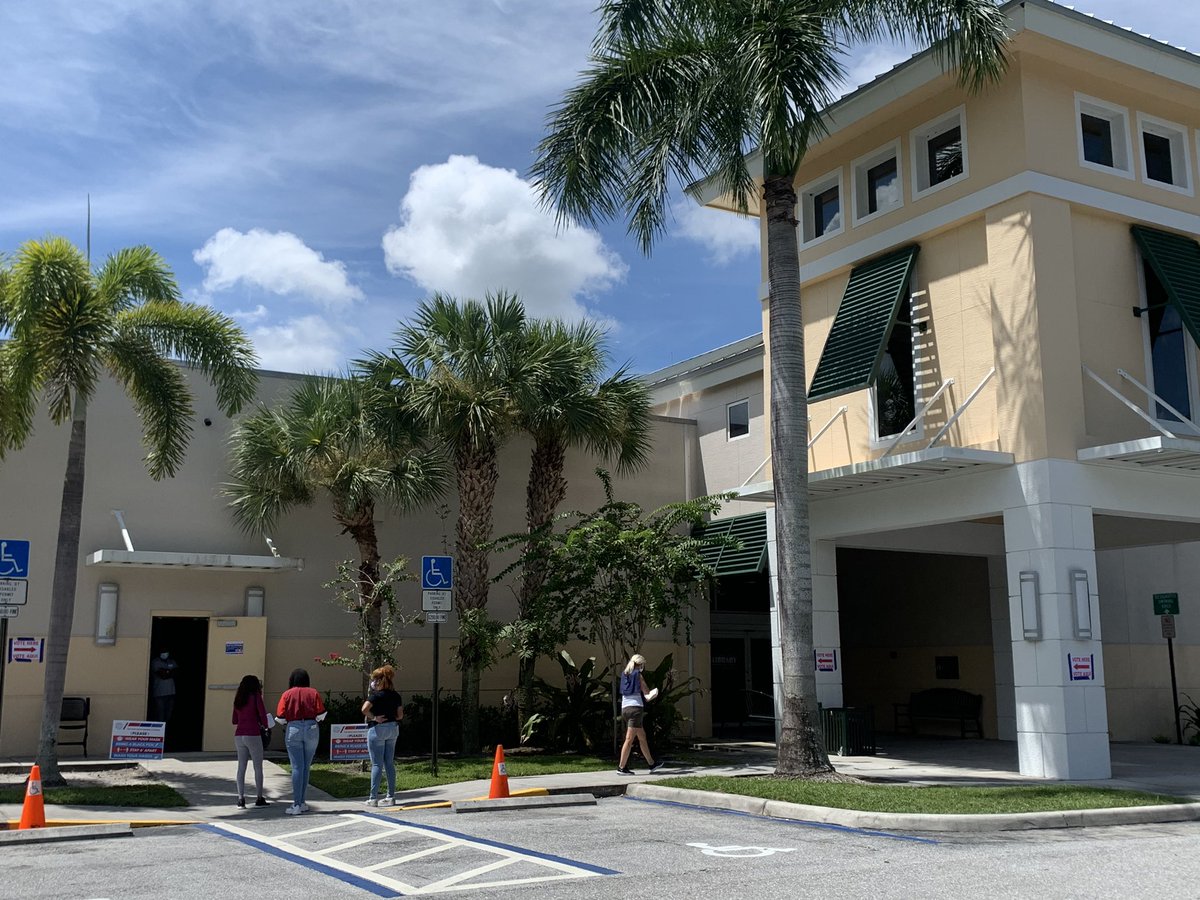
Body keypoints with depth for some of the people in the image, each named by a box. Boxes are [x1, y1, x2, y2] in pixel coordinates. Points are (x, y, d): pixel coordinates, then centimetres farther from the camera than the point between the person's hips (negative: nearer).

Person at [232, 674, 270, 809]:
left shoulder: (238, 698, 11)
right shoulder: (255, 696, -4)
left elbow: (235, 720, 16)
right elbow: (262, 713, -9)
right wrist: (265, 725, 9)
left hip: (239, 735, 5)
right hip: (253, 735, -5)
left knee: (241, 767, 6)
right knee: (258, 767, 5)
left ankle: (241, 798, -2)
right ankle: (259, 798, 8)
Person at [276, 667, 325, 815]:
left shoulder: (287, 694, 0)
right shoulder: (313, 693, 3)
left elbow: (280, 717, -4)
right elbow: (321, 715, -2)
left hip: (293, 729, -1)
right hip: (311, 729, 2)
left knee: (297, 767, -2)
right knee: (306, 767, 11)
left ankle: (296, 805, -6)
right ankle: (302, 803, 15)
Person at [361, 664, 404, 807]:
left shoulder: (376, 695, -13)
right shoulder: (395, 696, 7)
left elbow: (365, 709, -27)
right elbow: (400, 715, 8)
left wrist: (373, 717, -14)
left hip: (377, 729, -6)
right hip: (393, 728, 6)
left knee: (377, 764, -2)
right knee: (390, 763, 11)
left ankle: (373, 798, 1)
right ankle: (391, 797, 12)